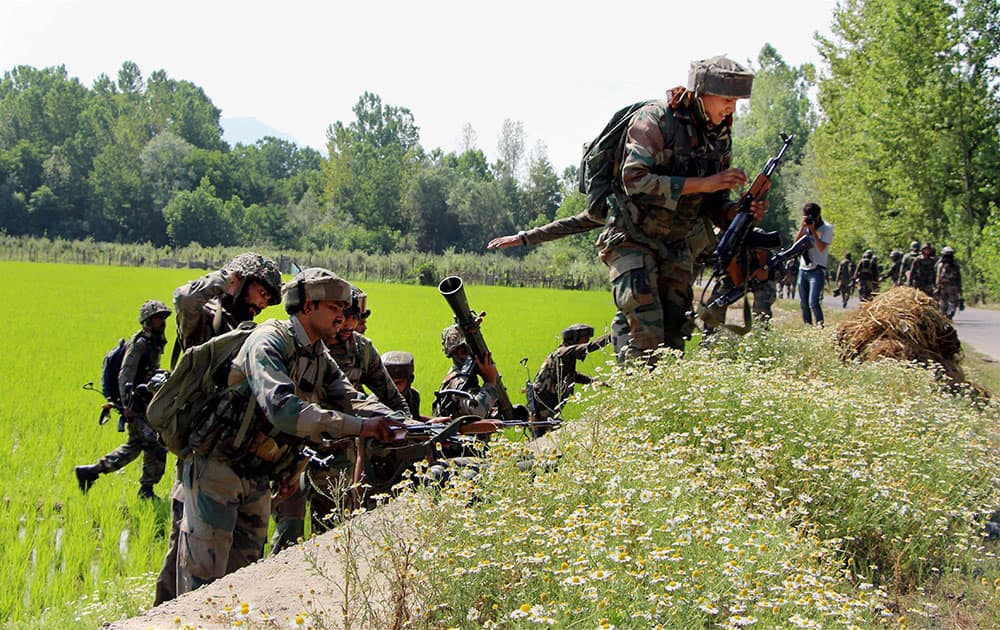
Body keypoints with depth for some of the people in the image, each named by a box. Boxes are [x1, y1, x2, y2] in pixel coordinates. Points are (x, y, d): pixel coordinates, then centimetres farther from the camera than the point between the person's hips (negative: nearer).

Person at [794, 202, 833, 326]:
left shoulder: (827, 228, -4)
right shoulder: (805, 226, 11)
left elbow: (821, 247, -15)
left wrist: (813, 230, -16)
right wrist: (803, 227, -9)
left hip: (817, 270, -6)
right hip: (803, 269, 6)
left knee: (813, 302, -18)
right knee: (803, 303, 7)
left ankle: (820, 325, -10)